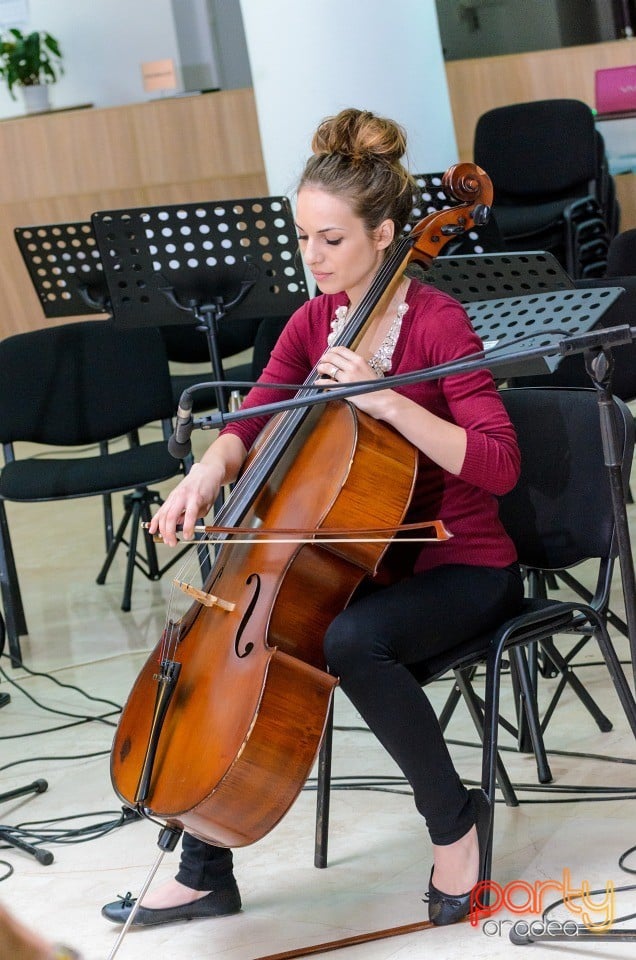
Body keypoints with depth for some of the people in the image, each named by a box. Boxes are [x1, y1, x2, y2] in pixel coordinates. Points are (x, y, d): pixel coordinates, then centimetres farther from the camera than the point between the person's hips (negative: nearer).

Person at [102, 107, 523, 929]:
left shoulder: (437, 323, -16)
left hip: (462, 569, -7)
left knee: (352, 638, -37)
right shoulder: (313, 322, 4)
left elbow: (498, 465, -25)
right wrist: (210, 472, -17)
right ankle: (203, 875, 3)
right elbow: (250, 423, 5)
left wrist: (386, 399, -33)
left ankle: (455, 817, -13)